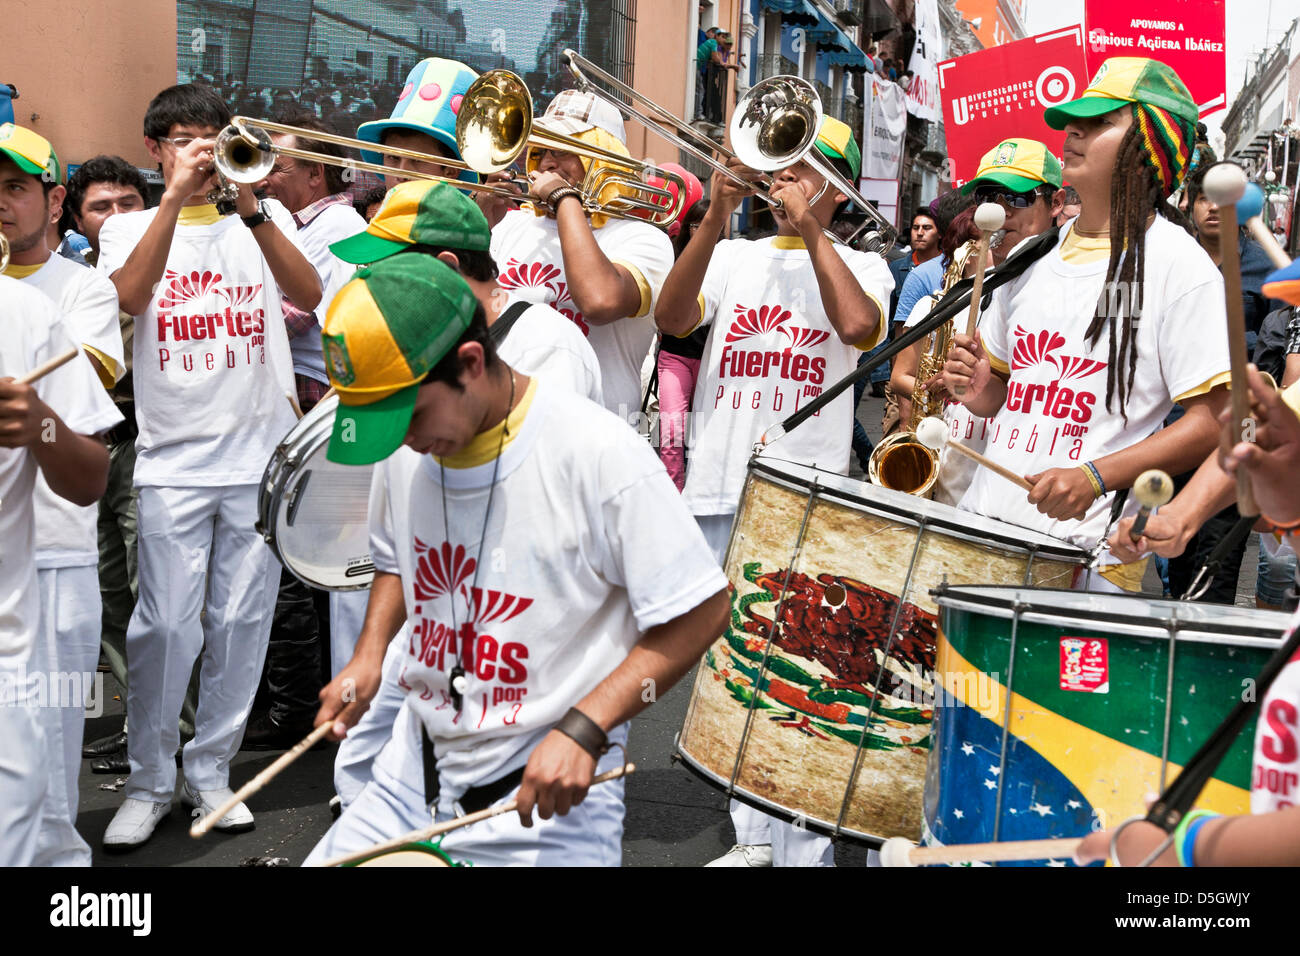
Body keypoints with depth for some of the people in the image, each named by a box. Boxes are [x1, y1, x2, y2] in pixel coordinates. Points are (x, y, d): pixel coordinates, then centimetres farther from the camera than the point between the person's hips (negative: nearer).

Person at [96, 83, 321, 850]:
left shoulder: (262, 216, 10)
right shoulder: (131, 227, 9)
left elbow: (309, 295, -9)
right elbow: (129, 297, -13)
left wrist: (249, 205, -19)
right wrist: (175, 197, -17)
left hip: (262, 452, 1)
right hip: (174, 459, -1)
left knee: (242, 621, 5)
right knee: (166, 625, -4)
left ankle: (212, 771, 19)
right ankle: (149, 782, 11)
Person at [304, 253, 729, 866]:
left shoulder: (599, 454, -21)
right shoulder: (406, 454, -1)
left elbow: (701, 612, -17)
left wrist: (584, 730, -24)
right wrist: (370, 652, 2)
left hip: (546, 797, -5)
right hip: (411, 776, 6)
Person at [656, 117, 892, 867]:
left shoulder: (859, 264, 8)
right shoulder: (734, 256, 14)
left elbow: (859, 325, -15)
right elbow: (671, 318, -5)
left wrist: (811, 227, -10)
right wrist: (717, 216, -13)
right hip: (721, 488, 4)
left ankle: (803, 849, 2)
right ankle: (754, 833, 25)